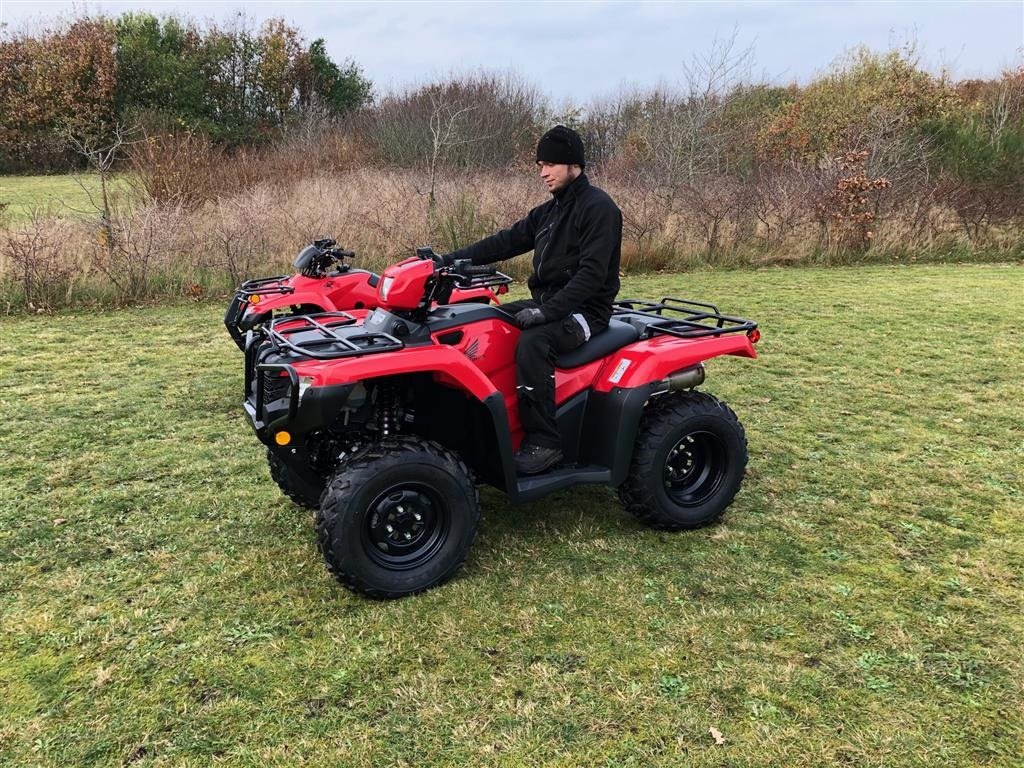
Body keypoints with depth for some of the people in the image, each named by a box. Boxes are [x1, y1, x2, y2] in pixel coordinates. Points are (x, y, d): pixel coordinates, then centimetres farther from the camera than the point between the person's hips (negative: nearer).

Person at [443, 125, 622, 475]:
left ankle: (544, 442, -27)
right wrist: (452, 259, 1)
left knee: (532, 342, -35)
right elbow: (506, 241, 11)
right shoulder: (550, 211, 16)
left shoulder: (598, 207, -11)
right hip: (547, 303, 9)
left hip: (584, 310, -9)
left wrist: (547, 311, -28)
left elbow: (592, 273, -21)